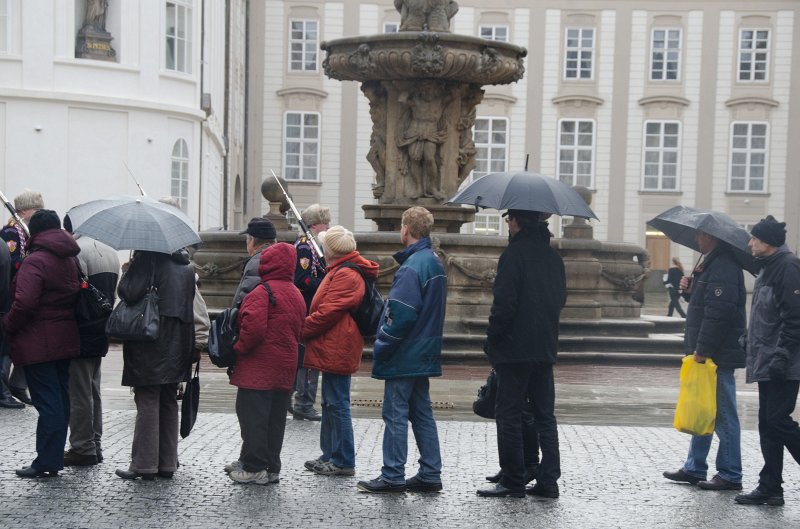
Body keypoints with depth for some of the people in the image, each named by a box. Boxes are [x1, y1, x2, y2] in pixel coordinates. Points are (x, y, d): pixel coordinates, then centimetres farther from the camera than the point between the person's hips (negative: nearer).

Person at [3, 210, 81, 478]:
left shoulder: (35, 261, -15)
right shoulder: (70, 259, 11)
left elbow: (25, 303, -24)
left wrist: (8, 325, -9)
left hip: (38, 342, -8)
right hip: (66, 340, 8)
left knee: (47, 402, -6)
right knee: (60, 399, 12)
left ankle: (46, 463, -2)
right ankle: (54, 459, 19)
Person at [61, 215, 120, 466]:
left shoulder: (75, 251, -16)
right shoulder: (110, 252, 11)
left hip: (80, 332, -9)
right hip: (101, 333, 9)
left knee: (79, 394, -1)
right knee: (93, 391, 16)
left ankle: (82, 448, 3)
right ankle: (94, 445, 22)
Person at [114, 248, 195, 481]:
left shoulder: (149, 257, -12)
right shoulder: (186, 266, 12)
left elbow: (129, 292, -18)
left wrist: (128, 271, 0)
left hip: (151, 346, -7)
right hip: (177, 346, 7)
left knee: (147, 402, -2)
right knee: (168, 402, 13)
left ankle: (144, 464, 1)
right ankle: (167, 464, 17)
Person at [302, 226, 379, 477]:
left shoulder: (345, 275, -16)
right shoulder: (340, 271, 18)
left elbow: (328, 312, -20)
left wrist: (301, 330, -10)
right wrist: (306, 328, 10)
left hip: (336, 350, -11)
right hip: (333, 349, 11)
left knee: (337, 403, -6)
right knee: (330, 403, 16)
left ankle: (343, 461, 0)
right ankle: (330, 455, 25)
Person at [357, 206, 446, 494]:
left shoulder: (412, 266, -18)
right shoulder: (434, 262, 12)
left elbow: (401, 314, -24)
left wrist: (381, 348, -13)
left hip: (404, 356, -9)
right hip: (425, 354, 9)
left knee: (395, 415, -1)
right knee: (422, 413, 14)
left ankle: (392, 476, 4)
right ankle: (430, 475, 18)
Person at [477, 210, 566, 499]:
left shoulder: (514, 254, -13)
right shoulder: (553, 257, 10)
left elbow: (504, 302, -17)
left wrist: (492, 339, -7)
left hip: (515, 348, -7)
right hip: (545, 350, 7)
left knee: (509, 415, 1)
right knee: (545, 416, 11)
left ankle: (513, 481, 4)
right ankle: (548, 481, 11)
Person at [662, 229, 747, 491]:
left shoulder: (723, 268, -18)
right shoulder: (711, 264, 16)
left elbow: (718, 313, -25)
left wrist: (702, 350, -23)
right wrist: (690, 290, 5)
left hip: (718, 355, -11)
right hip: (706, 354, 11)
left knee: (723, 415, -4)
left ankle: (730, 475, 4)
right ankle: (694, 468, 25)